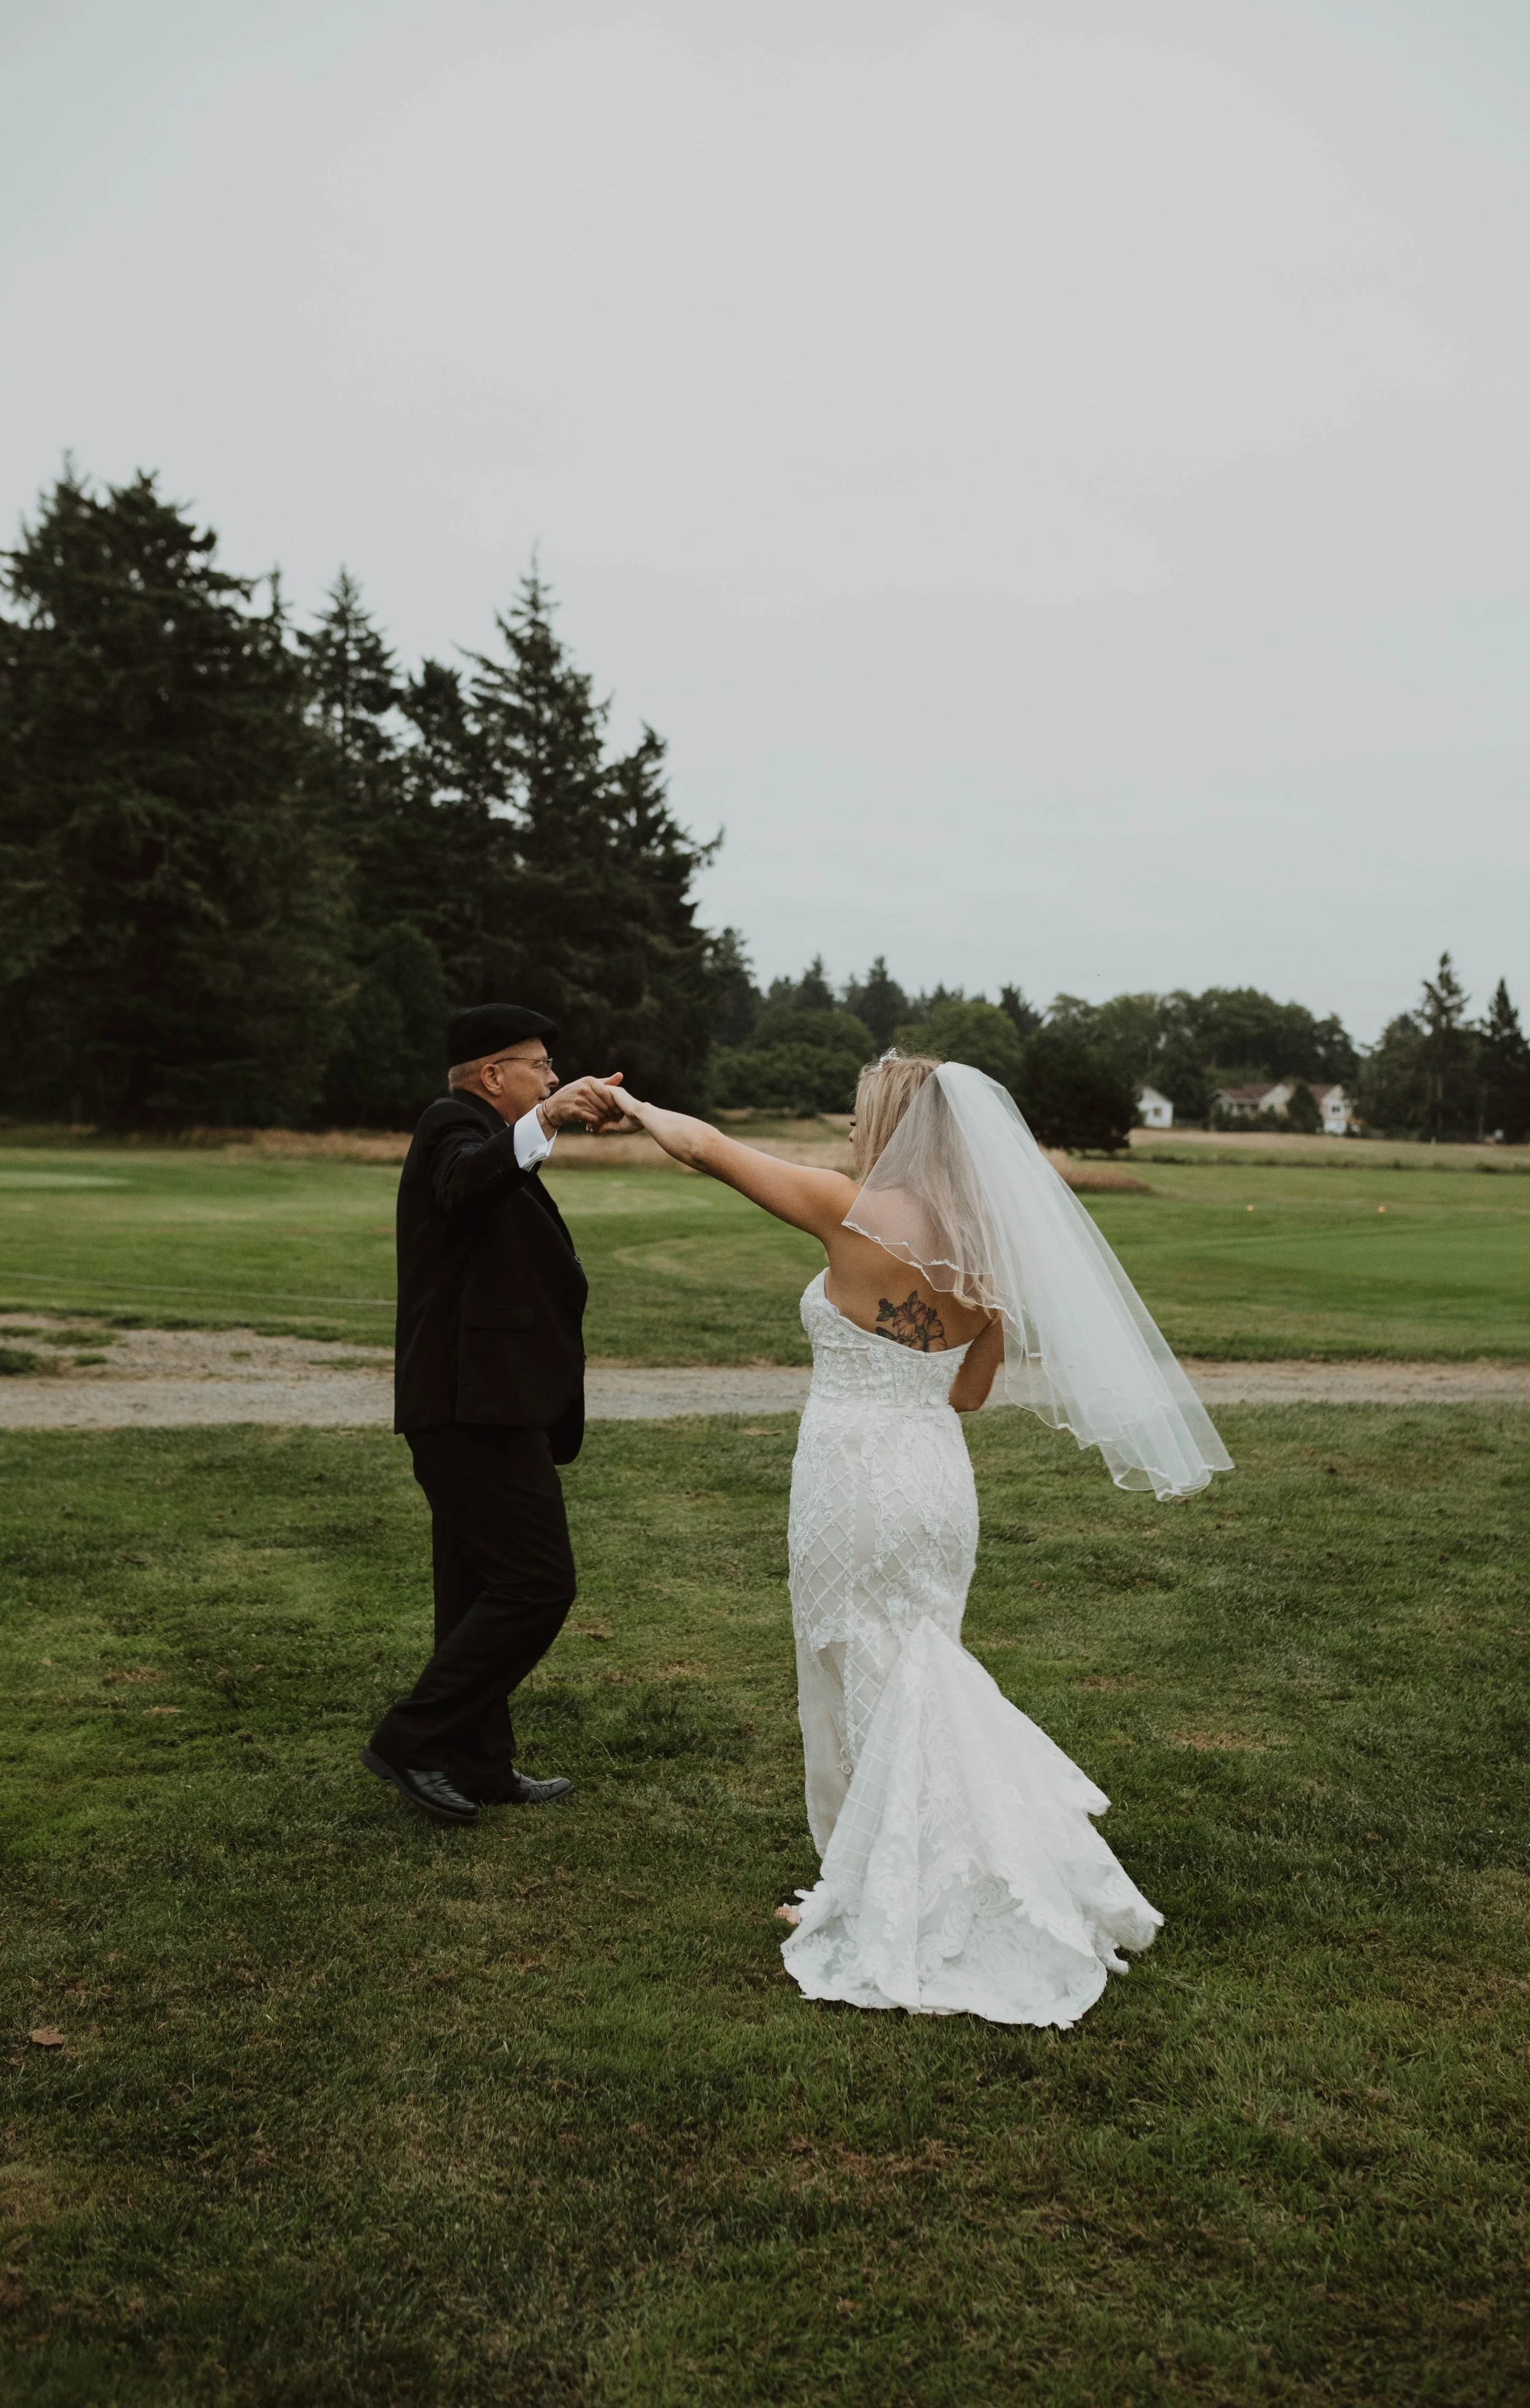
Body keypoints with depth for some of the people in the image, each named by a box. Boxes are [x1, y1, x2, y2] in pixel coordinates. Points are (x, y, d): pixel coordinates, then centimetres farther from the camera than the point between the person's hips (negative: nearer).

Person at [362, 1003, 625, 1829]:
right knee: (537, 1584, -12)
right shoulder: (453, 1123, -10)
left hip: (477, 1407, 11)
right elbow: (467, 1179, -36)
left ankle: (480, 1766, 24)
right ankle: (412, 1740, -4)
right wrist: (545, 1121, -50)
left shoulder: (483, 1133, 21)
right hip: (476, 1405, -11)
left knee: (480, 1589, 15)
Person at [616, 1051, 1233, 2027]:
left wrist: (631, 1104, 11)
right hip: (939, 1474, 6)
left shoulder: (856, 1212, -14)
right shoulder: (982, 1247, 2)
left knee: (872, 1692, 6)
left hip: (855, 1479, -6)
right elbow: (970, 1392, 11)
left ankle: (894, 1920, 19)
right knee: (917, 1682, 18)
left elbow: (707, 1146, -6)